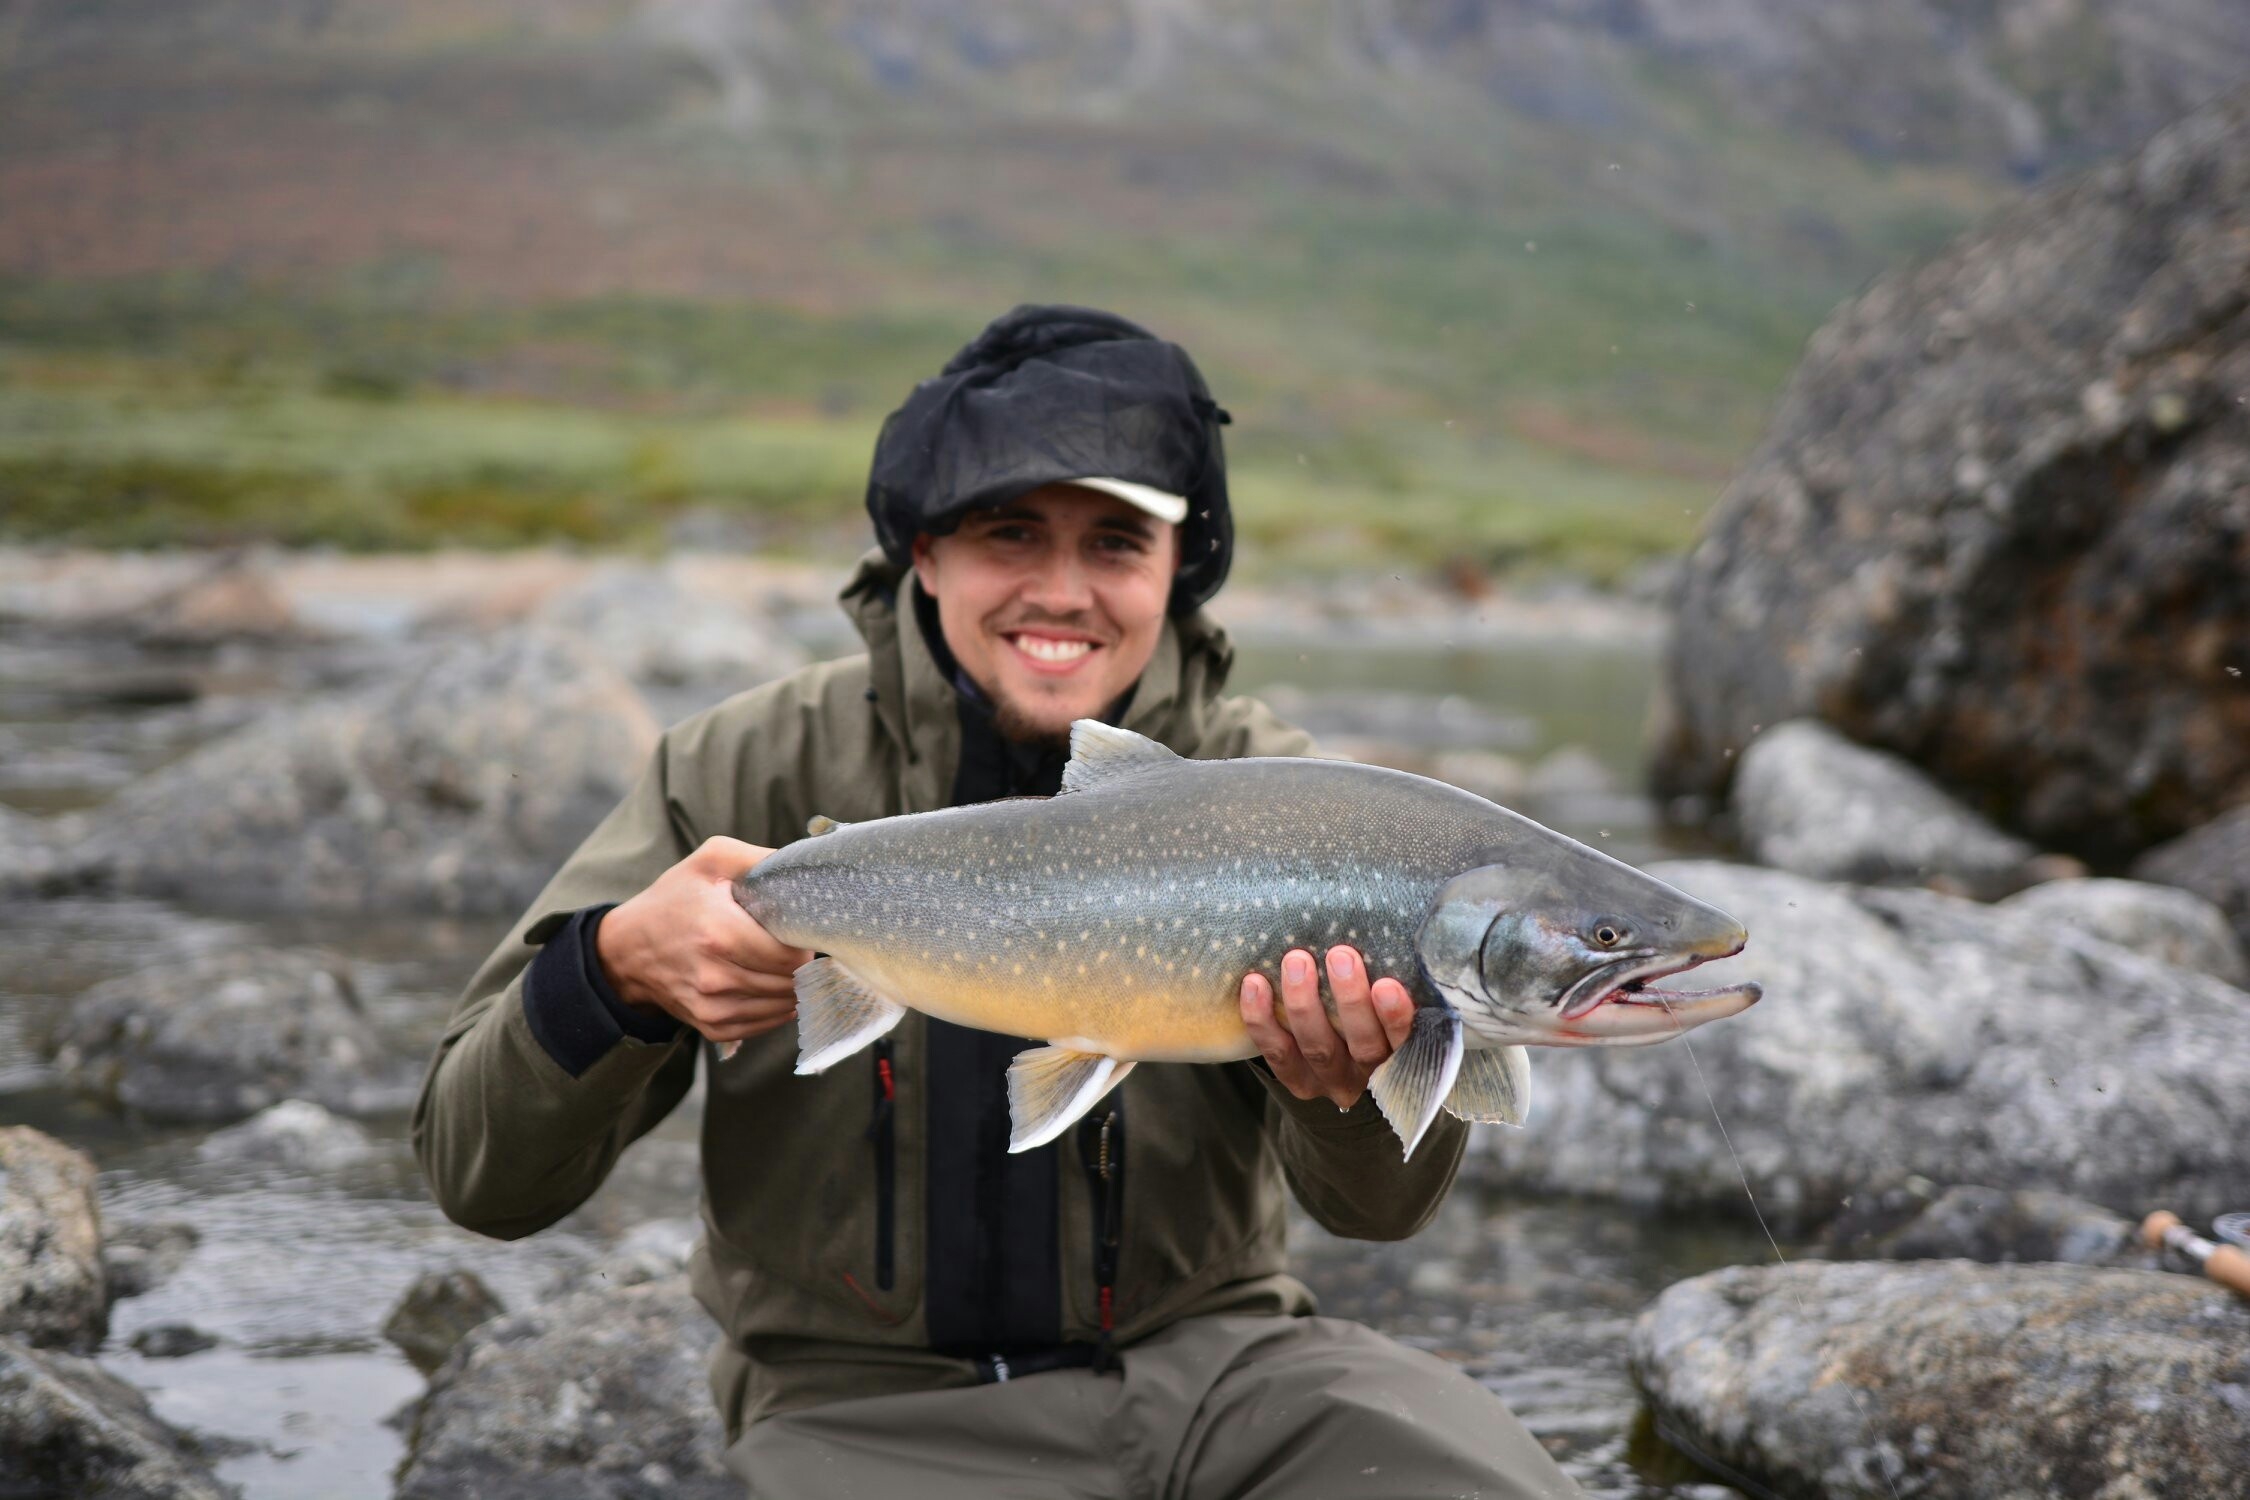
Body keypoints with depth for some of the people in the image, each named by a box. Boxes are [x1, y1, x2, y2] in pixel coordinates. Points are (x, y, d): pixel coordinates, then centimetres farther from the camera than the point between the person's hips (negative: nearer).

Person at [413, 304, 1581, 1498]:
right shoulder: (759, 771, -5)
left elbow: (1380, 1203, -12)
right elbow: (479, 1178, -7)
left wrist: (1360, 1074, -35)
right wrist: (619, 970, -27)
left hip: (1210, 1361, 1)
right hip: (875, 1402, 0)